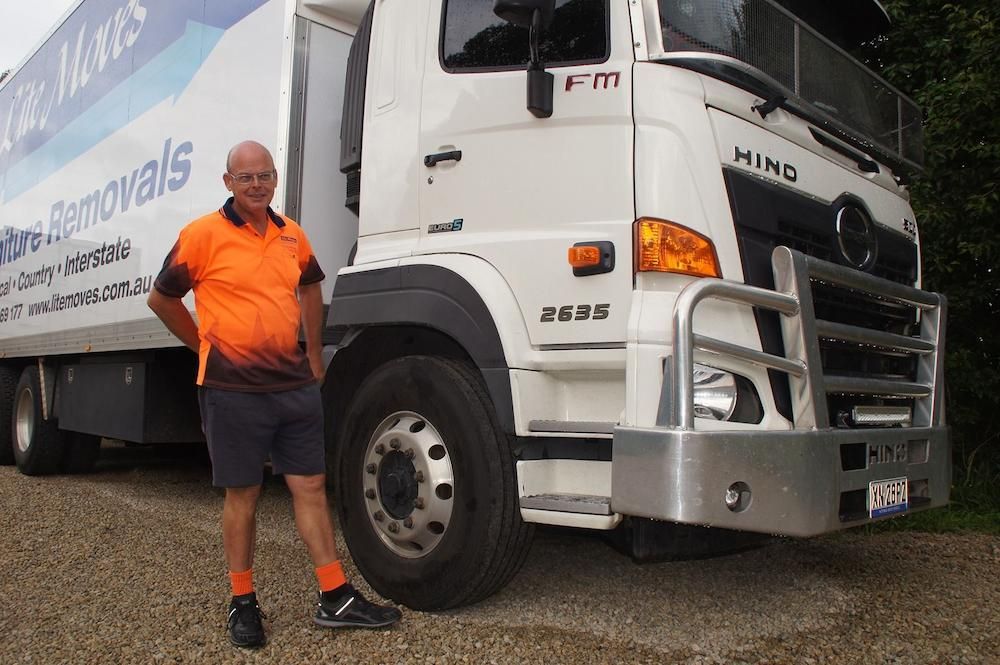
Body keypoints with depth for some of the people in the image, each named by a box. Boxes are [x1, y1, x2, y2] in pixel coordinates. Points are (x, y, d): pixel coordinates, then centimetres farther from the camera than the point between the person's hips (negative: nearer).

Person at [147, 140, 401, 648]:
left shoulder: (292, 235, 9)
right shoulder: (203, 234, -5)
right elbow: (162, 299, 4)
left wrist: (314, 354, 20)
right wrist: (209, 347, 8)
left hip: (295, 384, 5)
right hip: (233, 389, -4)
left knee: (311, 486, 7)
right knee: (242, 494, 6)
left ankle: (335, 598, 15)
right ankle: (242, 602, 22)